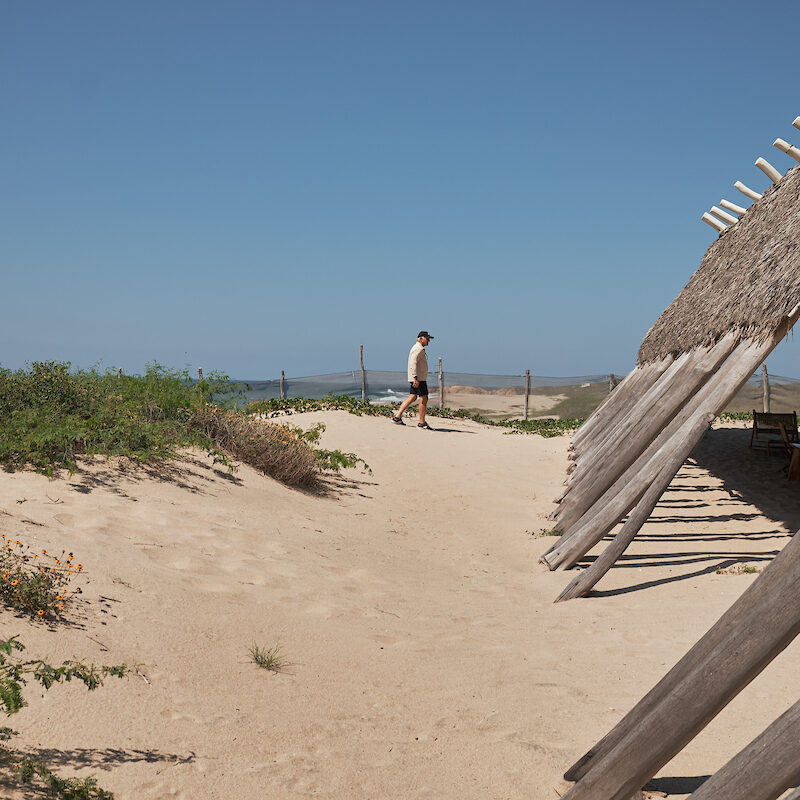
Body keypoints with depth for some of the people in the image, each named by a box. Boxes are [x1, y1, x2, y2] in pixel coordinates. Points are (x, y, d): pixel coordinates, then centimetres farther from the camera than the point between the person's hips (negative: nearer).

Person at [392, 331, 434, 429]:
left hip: (416, 378, 11)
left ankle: (397, 417, 9)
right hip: (419, 378, -11)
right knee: (424, 398, -7)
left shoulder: (418, 348, 20)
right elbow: (413, 363, -23)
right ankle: (422, 423, -4)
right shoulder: (418, 349, -14)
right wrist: (415, 378, -28)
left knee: (412, 397, 11)